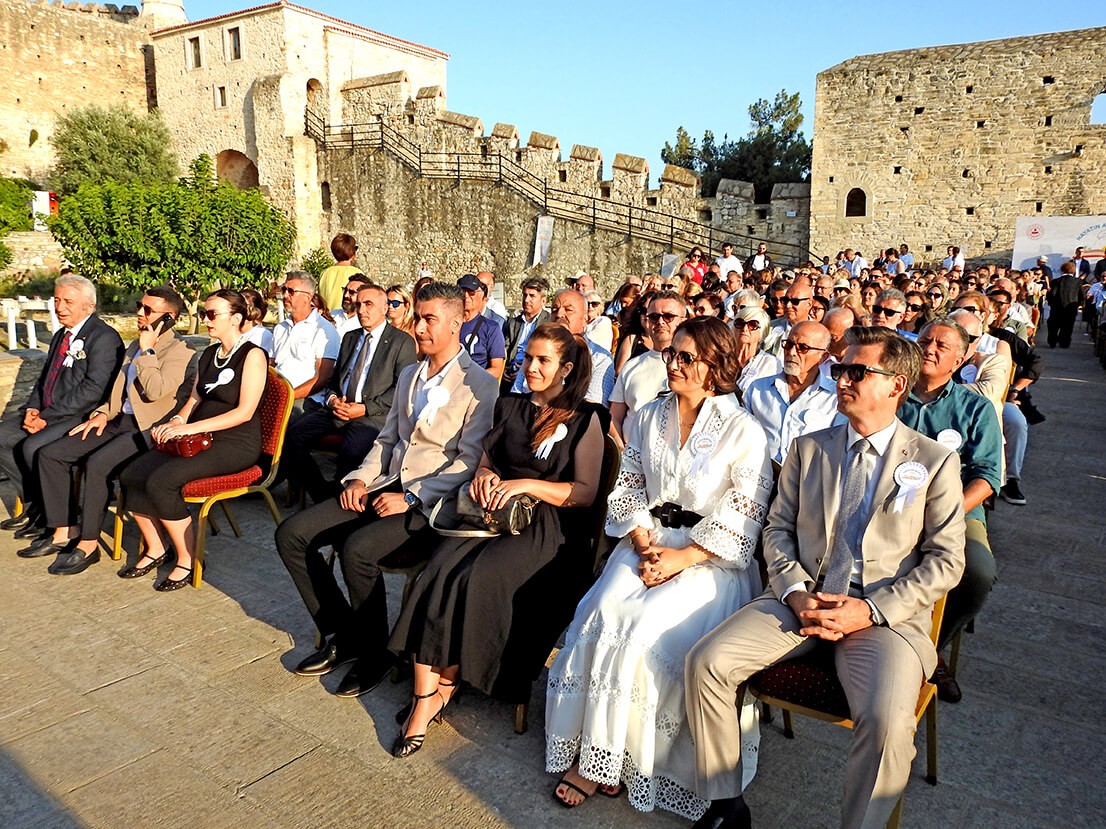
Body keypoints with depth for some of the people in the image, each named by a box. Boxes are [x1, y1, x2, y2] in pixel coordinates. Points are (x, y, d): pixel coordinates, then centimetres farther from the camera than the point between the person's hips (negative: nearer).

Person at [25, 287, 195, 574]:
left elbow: (155, 391, -22)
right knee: (50, 454, -2)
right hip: (119, 421, 9)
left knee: (96, 464, -30)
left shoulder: (179, 351, -9)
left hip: (149, 429, -9)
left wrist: (146, 351, -14)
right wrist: (103, 413, 8)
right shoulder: (135, 347, 20)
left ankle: (88, 544, -16)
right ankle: (64, 531, 4)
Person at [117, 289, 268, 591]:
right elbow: (194, 399, 19)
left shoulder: (252, 355, -9)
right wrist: (178, 420, -4)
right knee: (131, 475, -9)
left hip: (236, 445, -8)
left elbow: (244, 411, -17)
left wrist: (191, 428, -19)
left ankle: (188, 559, -9)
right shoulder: (209, 354, 17)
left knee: (160, 481, -25)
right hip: (201, 439, 8)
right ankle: (155, 549, 8)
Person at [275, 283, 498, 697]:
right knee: (291, 534, -6)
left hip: (432, 500, -7)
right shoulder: (408, 375, 18)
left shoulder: (480, 384, -7)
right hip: (386, 485, 8)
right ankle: (341, 635, 9)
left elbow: (469, 461, -13)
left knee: (356, 549, -30)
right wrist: (361, 477, 4)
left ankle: (374, 653, -5)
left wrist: (411, 497, -18)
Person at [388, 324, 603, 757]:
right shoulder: (507, 407, 19)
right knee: (439, 571, -25)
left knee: (478, 577, -30)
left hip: (546, 525, -4)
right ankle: (423, 698, -22)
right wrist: (484, 475, 2)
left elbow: (586, 492, -4)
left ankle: (445, 686, -11)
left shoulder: (583, 420, 3)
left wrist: (527, 484, -14)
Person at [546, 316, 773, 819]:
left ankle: (601, 760, -10)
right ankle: (590, 753, -12)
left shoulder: (743, 430, -5)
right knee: (601, 613, -22)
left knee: (643, 629, -26)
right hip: (647, 545, 5)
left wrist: (681, 559, -16)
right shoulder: (651, 417, 11)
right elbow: (627, 490, 11)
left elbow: (742, 518, -9)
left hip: (709, 560, -4)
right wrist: (643, 544, -6)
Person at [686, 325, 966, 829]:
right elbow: (778, 529, 12)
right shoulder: (808, 449, 14)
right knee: (706, 662, -17)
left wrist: (872, 610, -13)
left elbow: (945, 560, 0)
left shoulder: (935, 462, 4)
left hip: (886, 614, -3)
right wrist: (796, 594, -7)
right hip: (801, 599, 3)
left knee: (887, 721, -31)